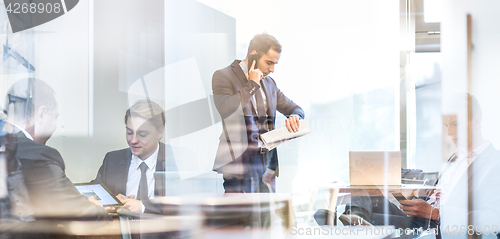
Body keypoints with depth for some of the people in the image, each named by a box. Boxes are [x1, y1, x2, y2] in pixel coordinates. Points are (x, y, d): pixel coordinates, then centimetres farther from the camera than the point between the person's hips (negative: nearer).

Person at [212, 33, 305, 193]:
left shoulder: (269, 83, 20)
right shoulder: (223, 76, -1)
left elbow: (294, 108, 28)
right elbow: (225, 110, -19)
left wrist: (294, 117, 2)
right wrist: (252, 85, -10)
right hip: (241, 163, -6)